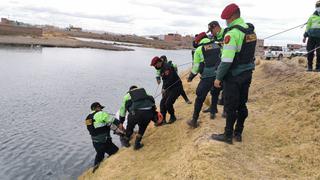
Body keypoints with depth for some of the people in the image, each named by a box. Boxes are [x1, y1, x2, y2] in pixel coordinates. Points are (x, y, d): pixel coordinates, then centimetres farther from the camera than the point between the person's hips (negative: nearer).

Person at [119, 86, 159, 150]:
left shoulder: (127, 95, 29)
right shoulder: (144, 92, 34)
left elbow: (123, 109, 34)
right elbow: (151, 101, 36)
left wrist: (121, 122, 45)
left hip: (136, 112, -1)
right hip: (149, 112, 2)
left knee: (130, 126, 28)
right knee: (143, 127, 30)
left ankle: (125, 140, 45)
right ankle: (137, 143, 31)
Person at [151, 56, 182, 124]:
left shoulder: (167, 67, -19)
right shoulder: (162, 68, 13)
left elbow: (170, 79, -26)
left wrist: (164, 88, -19)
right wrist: (163, 88, 12)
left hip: (176, 87, -10)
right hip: (169, 88, 10)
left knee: (168, 103, -15)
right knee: (162, 103, 3)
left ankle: (172, 117, 9)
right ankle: (162, 119, 10)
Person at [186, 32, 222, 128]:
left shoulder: (199, 50, 7)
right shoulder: (217, 46, 16)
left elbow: (196, 67, 8)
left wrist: (190, 77, 22)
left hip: (207, 76, -3)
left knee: (200, 98, 6)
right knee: (215, 94, 29)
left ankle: (194, 120, 8)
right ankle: (213, 112, 32)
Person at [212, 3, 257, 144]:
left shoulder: (232, 33, -19)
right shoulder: (251, 31, 7)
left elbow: (226, 60, -22)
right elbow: (248, 52, 9)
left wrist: (218, 77, -15)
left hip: (234, 76, -8)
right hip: (247, 73, 8)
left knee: (230, 106, 2)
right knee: (242, 104, 14)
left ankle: (228, 136, 13)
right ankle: (238, 133, 25)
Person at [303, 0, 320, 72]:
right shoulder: (313, 16, 12)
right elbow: (308, 26, 14)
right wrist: (305, 36, 8)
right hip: (311, 36, 1)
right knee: (310, 52, -1)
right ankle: (309, 66, 9)